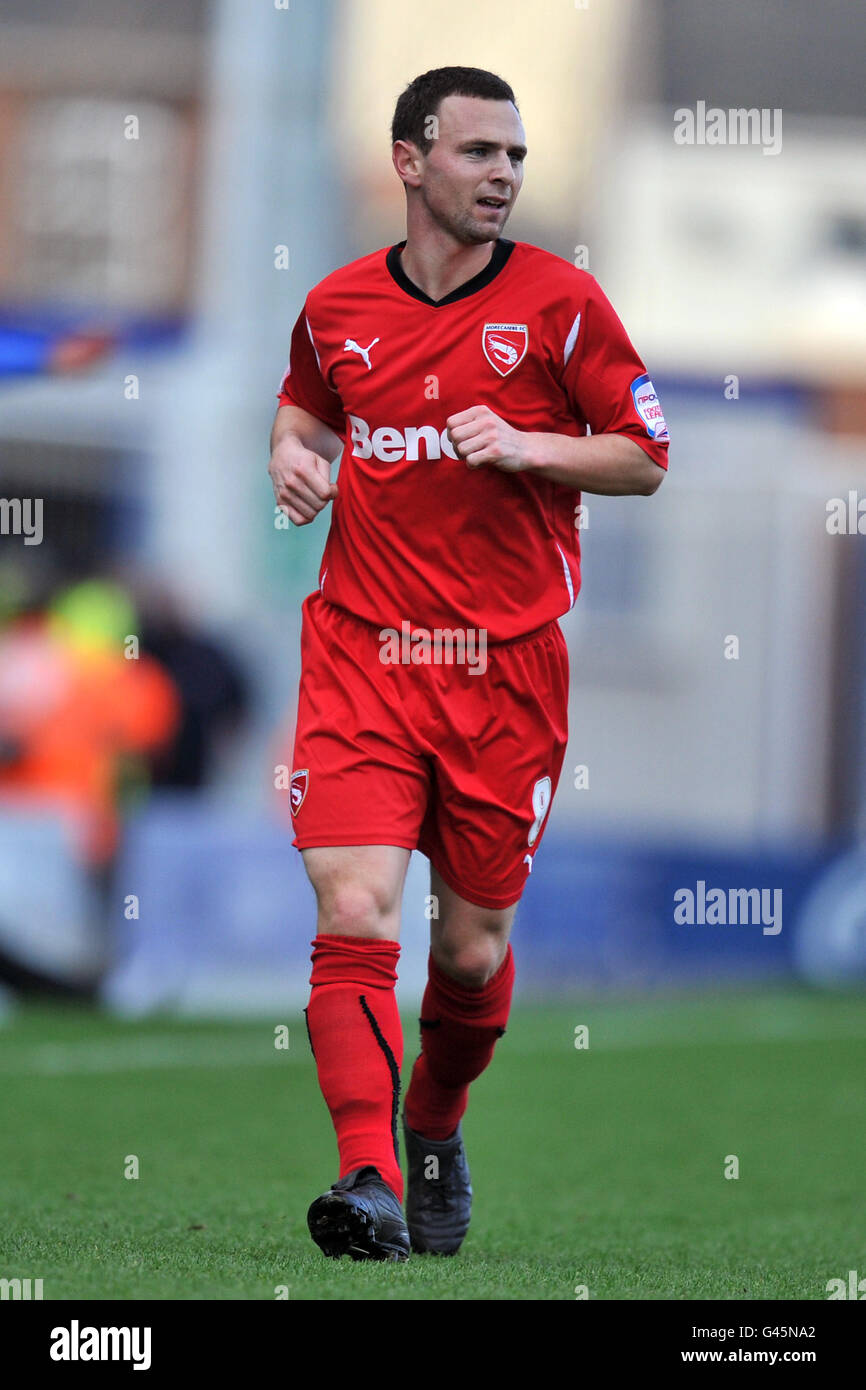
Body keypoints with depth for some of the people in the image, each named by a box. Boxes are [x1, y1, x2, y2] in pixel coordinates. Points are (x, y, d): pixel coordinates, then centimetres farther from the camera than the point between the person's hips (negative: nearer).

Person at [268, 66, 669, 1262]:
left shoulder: (559, 302, -2)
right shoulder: (337, 307, 6)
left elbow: (645, 455, 1)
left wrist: (525, 446, -14)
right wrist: (294, 451, 5)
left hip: (508, 663, -1)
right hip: (361, 656, 1)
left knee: (474, 947, 7)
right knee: (355, 913, -17)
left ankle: (437, 1132, 35)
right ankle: (372, 1183, -22)